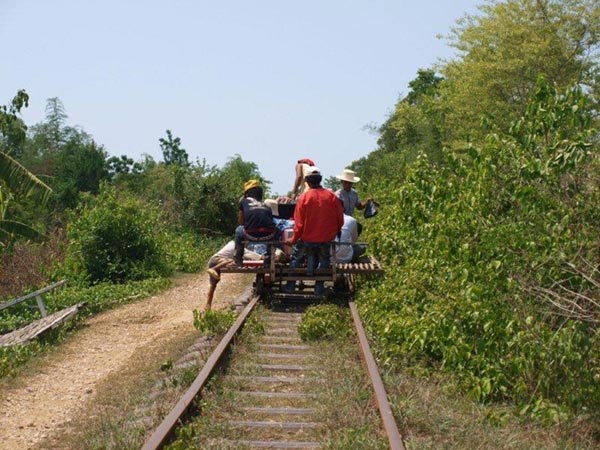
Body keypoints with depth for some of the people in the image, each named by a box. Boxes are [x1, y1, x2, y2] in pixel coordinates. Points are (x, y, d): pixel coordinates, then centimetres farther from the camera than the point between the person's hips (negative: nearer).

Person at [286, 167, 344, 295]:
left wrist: (294, 239, 2)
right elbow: (340, 219, -1)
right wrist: (334, 233, 17)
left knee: (296, 257, 22)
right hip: (326, 238, 2)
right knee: (324, 259, 26)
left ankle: (290, 285, 23)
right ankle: (319, 287, 22)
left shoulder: (304, 197, -13)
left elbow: (299, 223, -11)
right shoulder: (331, 196, -7)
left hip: (307, 238, -2)